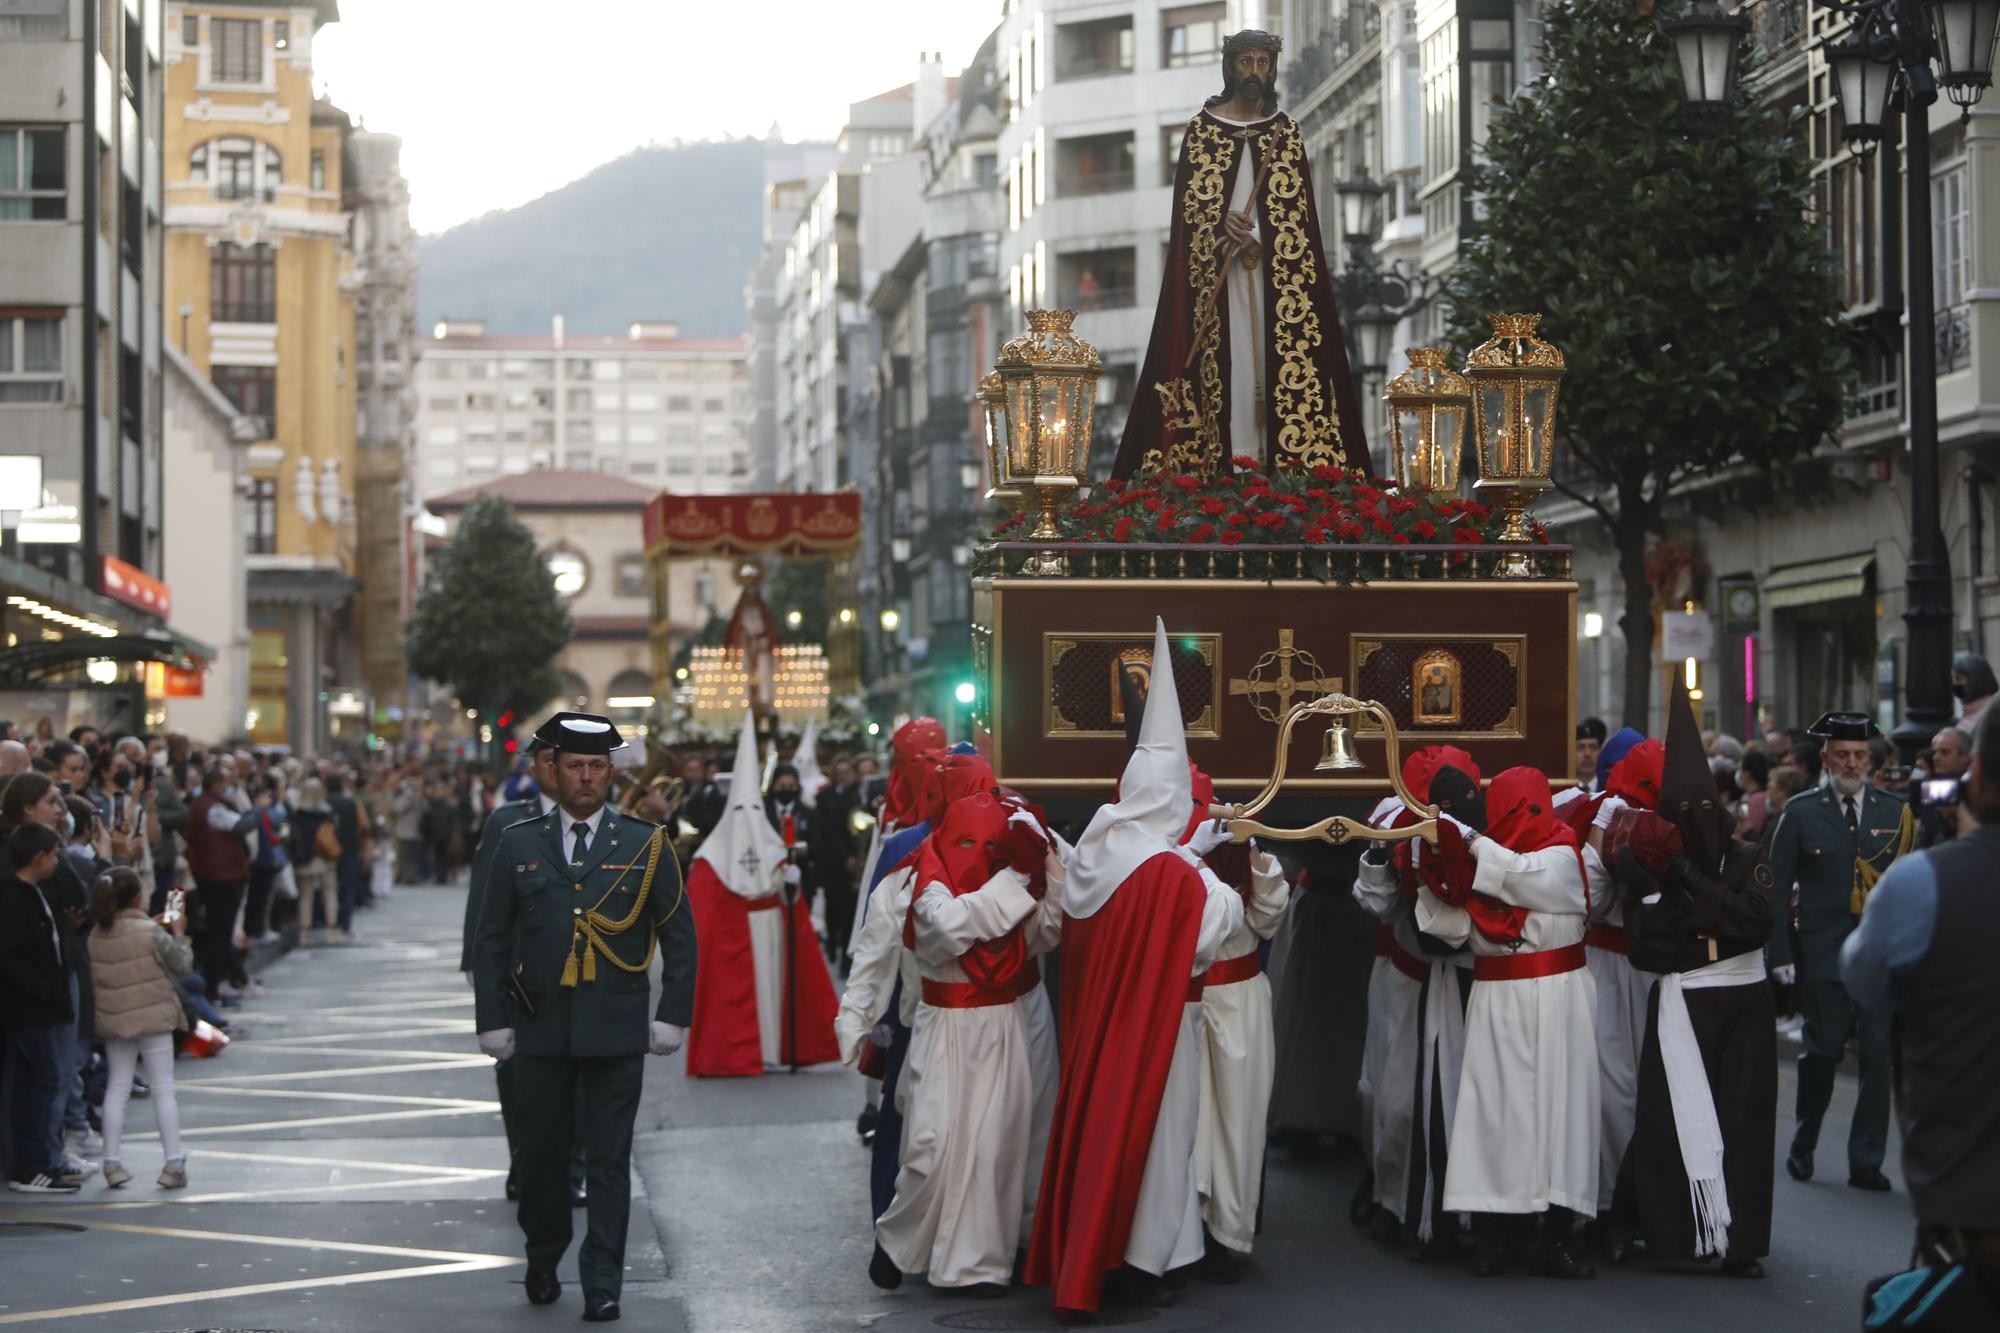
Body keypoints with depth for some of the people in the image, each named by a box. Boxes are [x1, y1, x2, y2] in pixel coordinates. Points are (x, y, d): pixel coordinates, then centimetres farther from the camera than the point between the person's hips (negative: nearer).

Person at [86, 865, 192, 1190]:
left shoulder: (96, 936, 0)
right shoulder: (151, 932, -14)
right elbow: (182, 966, -8)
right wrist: (179, 934, 8)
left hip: (113, 1018, 4)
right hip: (153, 1017, -4)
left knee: (117, 1088, 12)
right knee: (162, 1089, 2)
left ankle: (112, 1162, 9)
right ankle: (174, 1163, 3)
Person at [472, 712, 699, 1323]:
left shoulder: (645, 845, 3)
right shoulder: (519, 844, 6)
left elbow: (680, 938, 6)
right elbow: (492, 941, 8)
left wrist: (672, 1016, 0)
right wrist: (493, 1020, 2)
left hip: (617, 1030, -1)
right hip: (540, 1029, 1)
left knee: (609, 1159, -1)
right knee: (541, 1152, 8)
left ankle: (602, 1284, 5)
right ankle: (542, 1262, 27)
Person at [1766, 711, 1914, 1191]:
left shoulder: (1895, 812, 8)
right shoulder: (1800, 813, 3)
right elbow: (1777, 887, 3)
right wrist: (1781, 953, -4)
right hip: (1821, 954, -1)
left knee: (1880, 1054, -4)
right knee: (1822, 1052, 4)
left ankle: (1866, 1161, 5)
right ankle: (1802, 1148, 24)